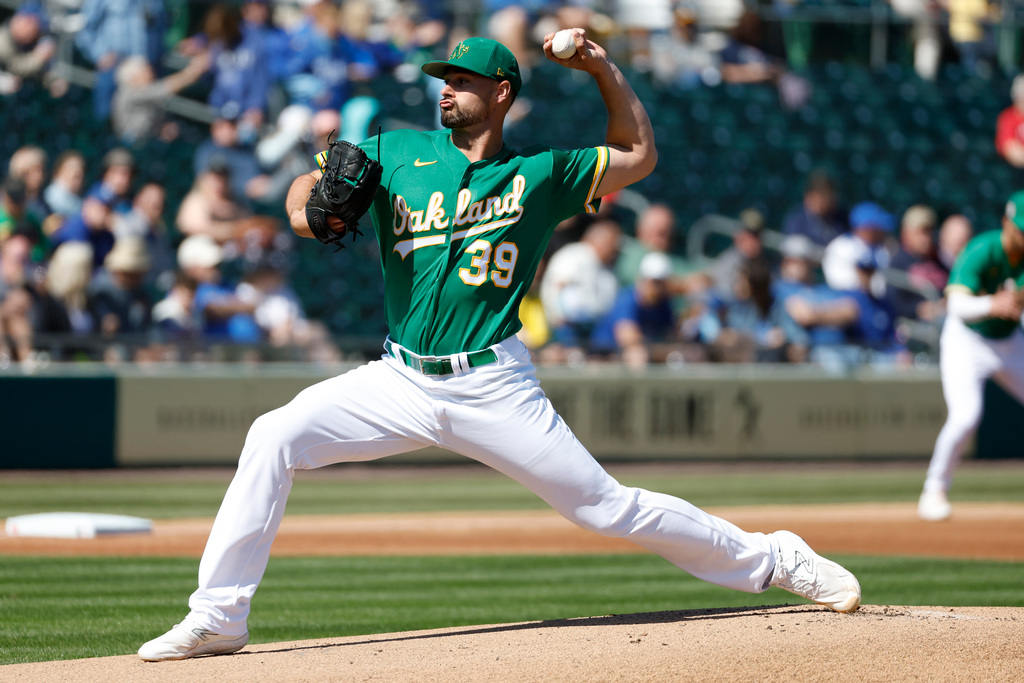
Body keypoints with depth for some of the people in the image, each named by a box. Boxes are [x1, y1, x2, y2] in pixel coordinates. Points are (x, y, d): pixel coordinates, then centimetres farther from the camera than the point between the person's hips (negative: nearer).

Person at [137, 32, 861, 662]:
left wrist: (603, 68, 5)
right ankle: (219, 617, -13)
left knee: (605, 504, -4)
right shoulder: (398, 153, 8)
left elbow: (639, 155, 16)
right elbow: (309, 185, 14)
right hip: (402, 379, 2)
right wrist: (307, 202, -10)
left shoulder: (540, 173, 5)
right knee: (274, 437, -17)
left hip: (494, 388, -2)